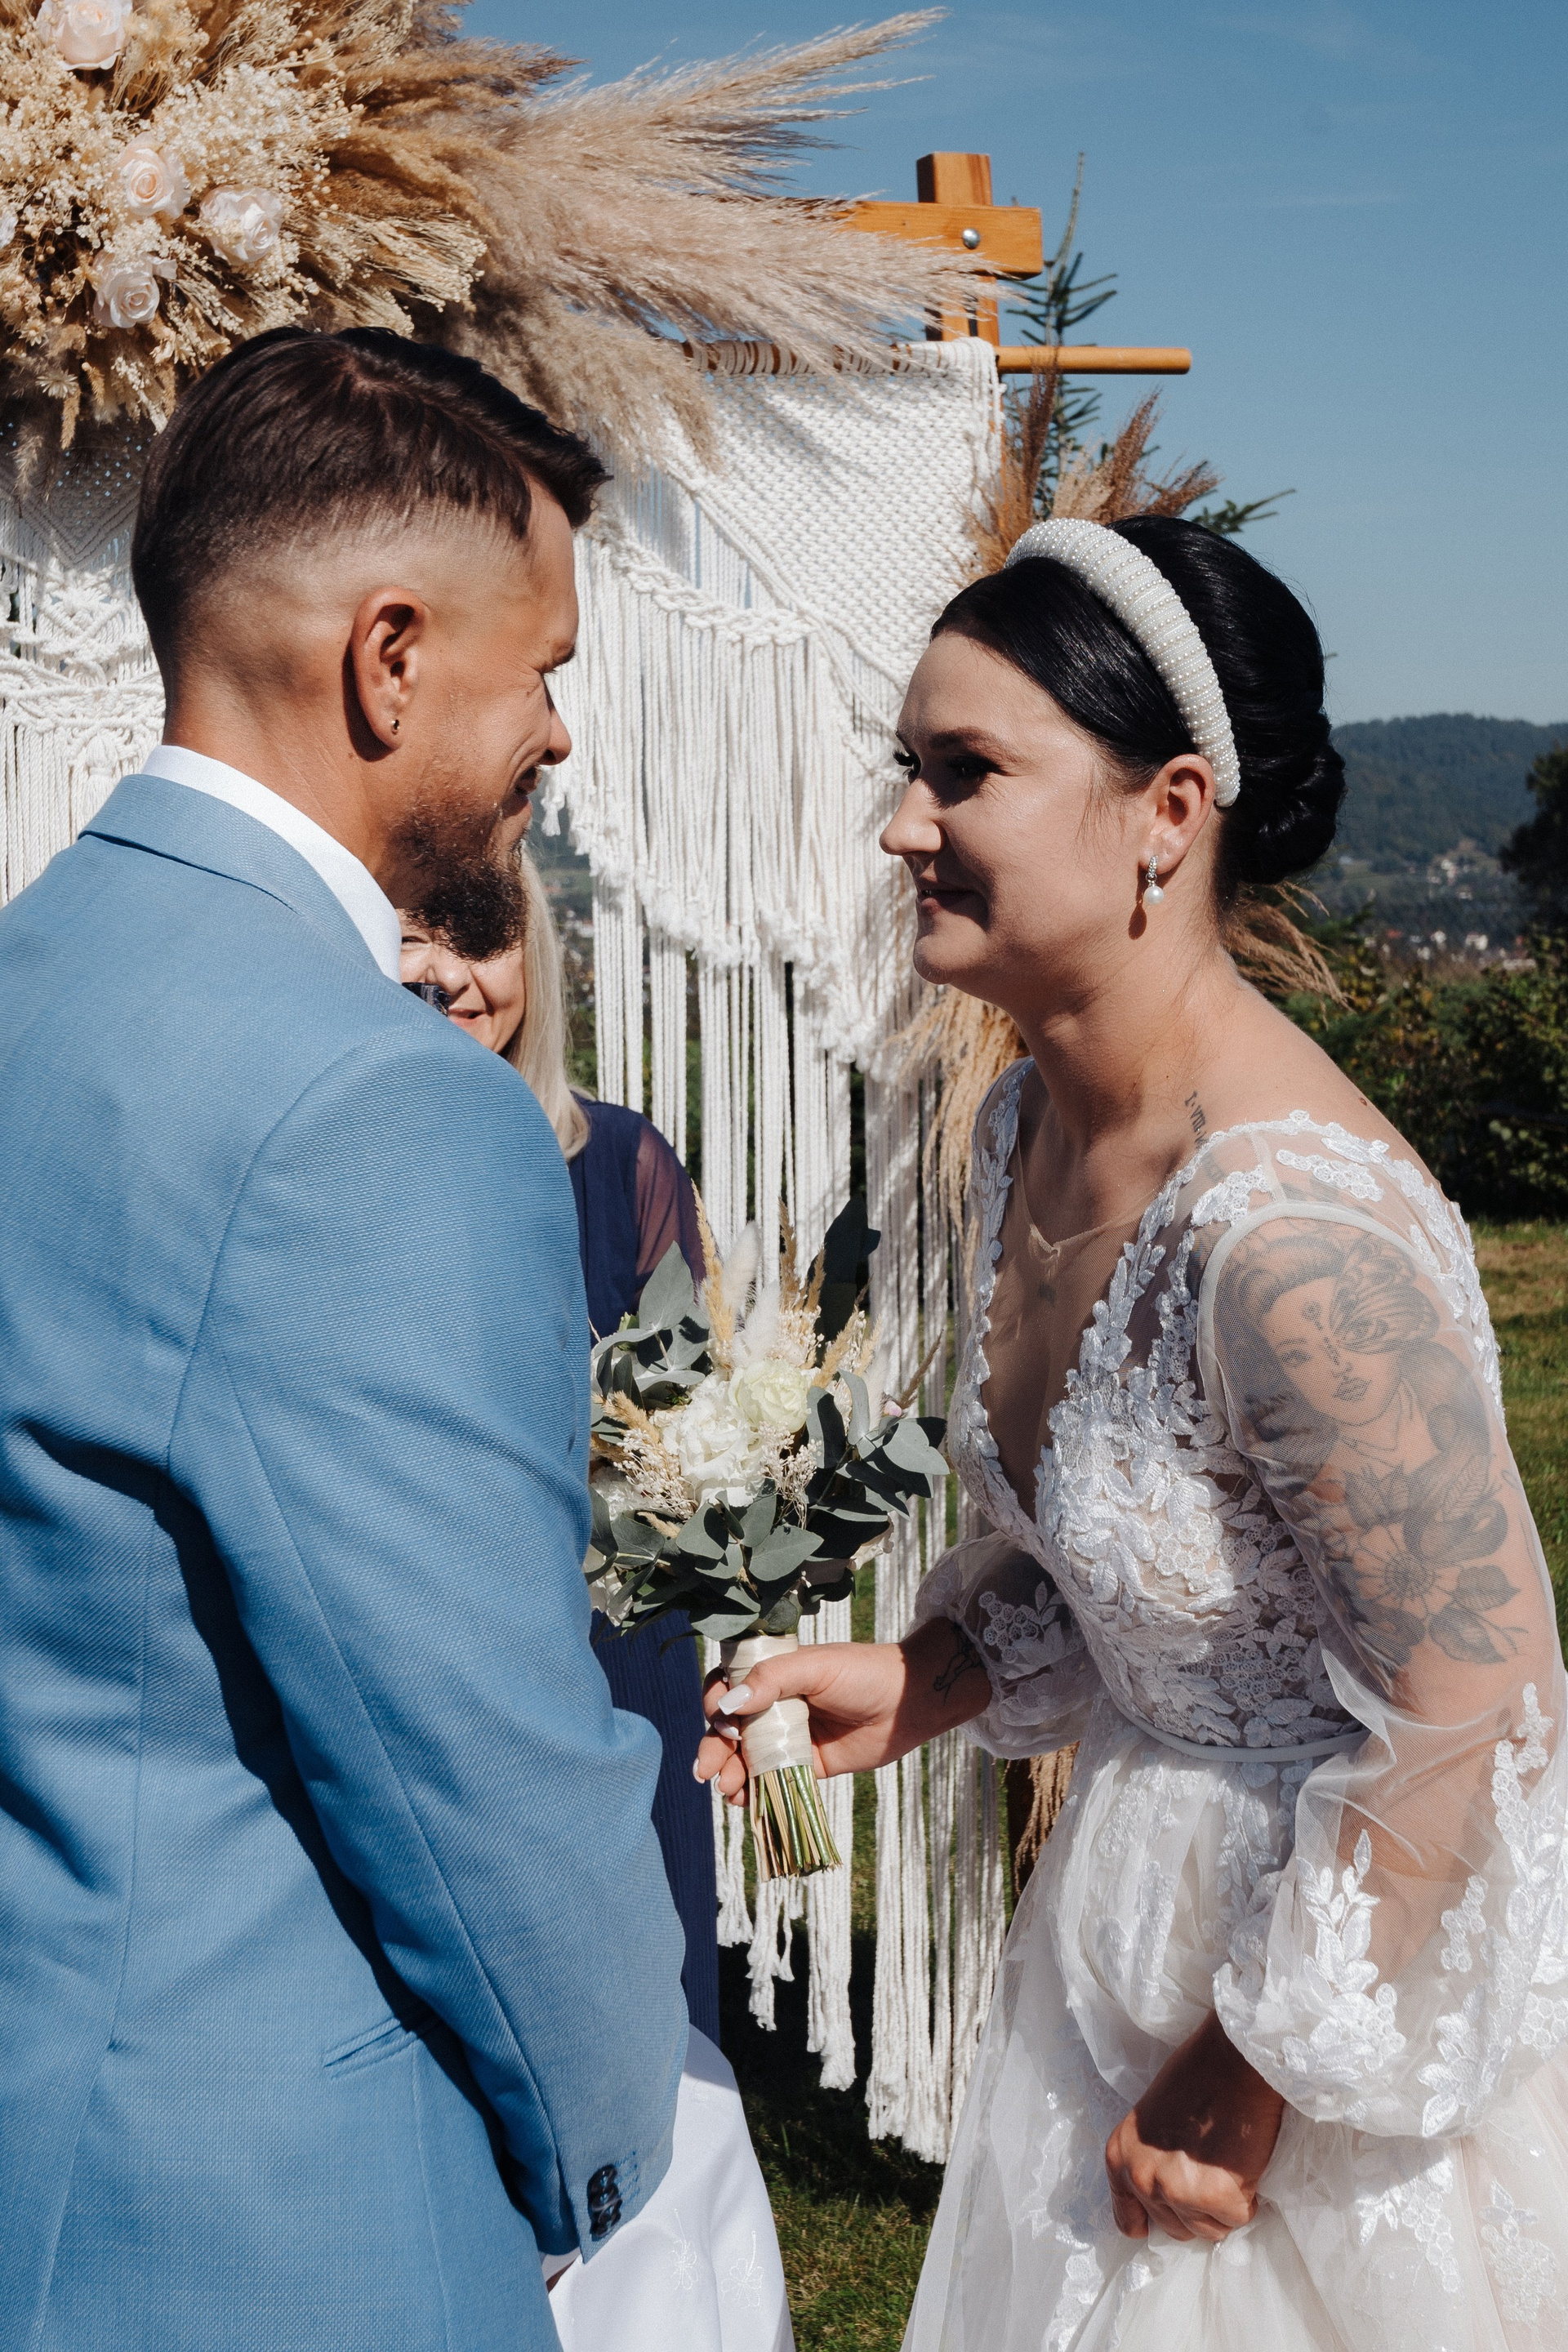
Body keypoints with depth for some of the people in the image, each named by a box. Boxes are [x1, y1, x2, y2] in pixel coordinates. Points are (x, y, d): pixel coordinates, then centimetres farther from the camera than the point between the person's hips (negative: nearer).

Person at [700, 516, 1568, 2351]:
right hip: (1137, 1881, 8)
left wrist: (1257, 2077, -16)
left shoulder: (1295, 1223, -30)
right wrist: (914, 1688, -1)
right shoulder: (1031, 1127, -2)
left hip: (1370, 1948, -8)